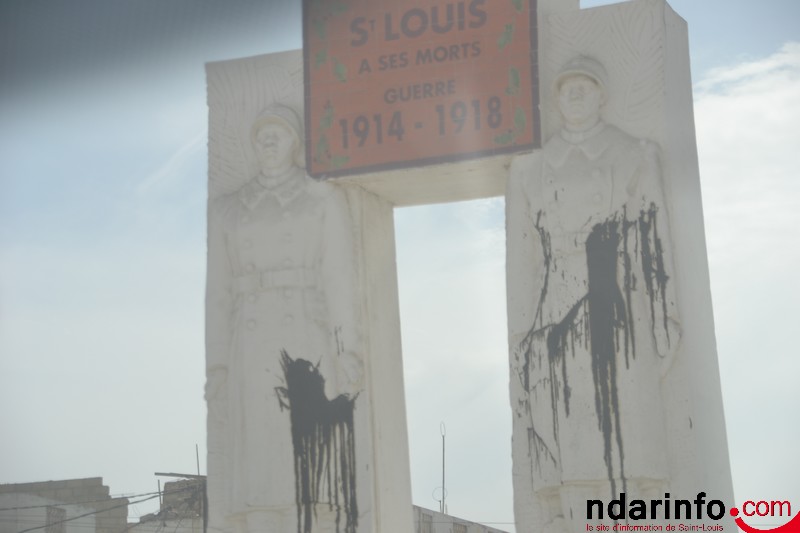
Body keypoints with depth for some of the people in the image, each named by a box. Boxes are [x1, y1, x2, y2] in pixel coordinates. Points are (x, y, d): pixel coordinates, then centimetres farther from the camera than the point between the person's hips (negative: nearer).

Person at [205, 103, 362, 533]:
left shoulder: (325, 199, 14)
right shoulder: (225, 210, 19)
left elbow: (340, 276, 5)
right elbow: (217, 291, 13)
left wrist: (347, 350, -7)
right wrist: (216, 365, 2)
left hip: (308, 345, -2)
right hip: (250, 348, 2)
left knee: (313, 471, -11)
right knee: (257, 472, -7)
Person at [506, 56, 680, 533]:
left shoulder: (635, 156, 13)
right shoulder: (533, 171, 19)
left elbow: (656, 243, 6)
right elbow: (523, 259, 15)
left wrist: (664, 330, -3)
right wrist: (523, 341, 6)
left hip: (618, 319, -2)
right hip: (558, 323, 2)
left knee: (625, 452, -11)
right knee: (569, 461, -6)